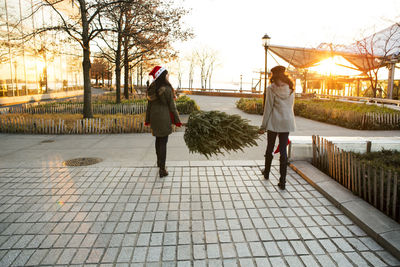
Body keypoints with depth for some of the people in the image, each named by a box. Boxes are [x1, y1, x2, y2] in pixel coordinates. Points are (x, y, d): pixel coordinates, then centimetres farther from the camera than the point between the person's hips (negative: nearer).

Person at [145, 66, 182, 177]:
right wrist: (177, 120, -3)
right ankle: (162, 169, 2)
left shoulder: (152, 88, 4)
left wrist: (147, 120, 16)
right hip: (164, 118, -7)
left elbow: (149, 105, 9)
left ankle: (159, 162, 40)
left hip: (154, 117, 7)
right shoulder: (167, 89, -16)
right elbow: (172, 106, -12)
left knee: (158, 139, 22)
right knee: (163, 142, -2)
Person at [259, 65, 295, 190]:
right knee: (283, 150, 4)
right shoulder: (290, 89, 6)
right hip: (287, 122, 4)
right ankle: (282, 180, 3)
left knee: (270, 148, 14)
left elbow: (268, 108, -10)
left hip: (274, 122, -3)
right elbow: (291, 106, 12)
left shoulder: (271, 89, -10)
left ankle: (266, 172, 32)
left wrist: (263, 126, -4)